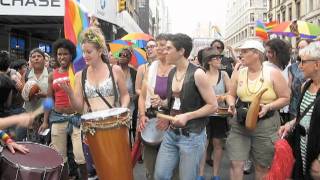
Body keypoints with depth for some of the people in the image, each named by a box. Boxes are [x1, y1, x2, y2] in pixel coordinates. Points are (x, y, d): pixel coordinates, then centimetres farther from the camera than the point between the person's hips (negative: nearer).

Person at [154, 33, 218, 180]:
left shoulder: (197, 74, -15)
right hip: (171, 133, 7)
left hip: (192, 136, -6)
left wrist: (187, 116, -19)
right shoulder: (172, 73, 7)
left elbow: (213, 106, -13)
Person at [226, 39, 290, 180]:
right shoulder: (238, 73, 3)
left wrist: (268, 107, -19)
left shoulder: (273, 73, -7)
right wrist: (231, 104, -10)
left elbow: (286, 98, -3)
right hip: (240, 124, 3)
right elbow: (231, 95, 12)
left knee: (262, 167, 11)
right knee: (236, 163, 1)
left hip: (265, 125, -3)